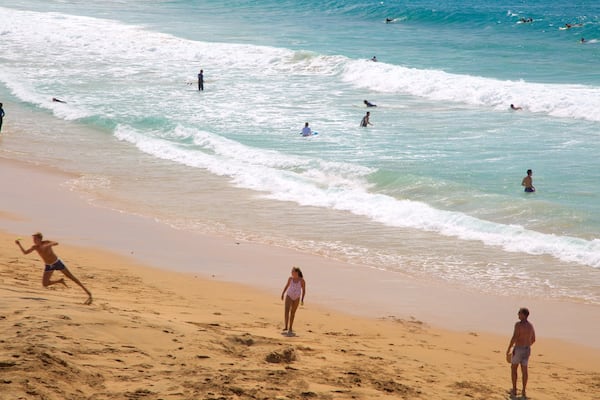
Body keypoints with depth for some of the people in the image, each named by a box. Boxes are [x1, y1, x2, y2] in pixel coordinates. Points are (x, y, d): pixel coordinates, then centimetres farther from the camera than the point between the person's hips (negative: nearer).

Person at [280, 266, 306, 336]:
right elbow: (287, 286, 9)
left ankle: (290, 328, 22)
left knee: (293, 312, 11)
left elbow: (303, 290, -6)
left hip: (296, 298, 0)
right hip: (289, 296, 0)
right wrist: (283, 294, 12)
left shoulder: (301, 280, -15)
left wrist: (302, 299, -10)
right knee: (287, 310, -18)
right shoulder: (290, 278, -8)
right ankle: (286, 328, -22)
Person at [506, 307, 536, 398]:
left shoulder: (518, 324, -17)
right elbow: (533, 340, 15)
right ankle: (523, 391, 11)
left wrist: (508, 349, -11)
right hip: (527, 350, 6)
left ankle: (514, 390, 10)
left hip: (518, 349, -6)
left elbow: (514, 338, -22)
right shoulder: (531, 326, 7)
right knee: (524, 370, 11)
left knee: (513, 368, 10)